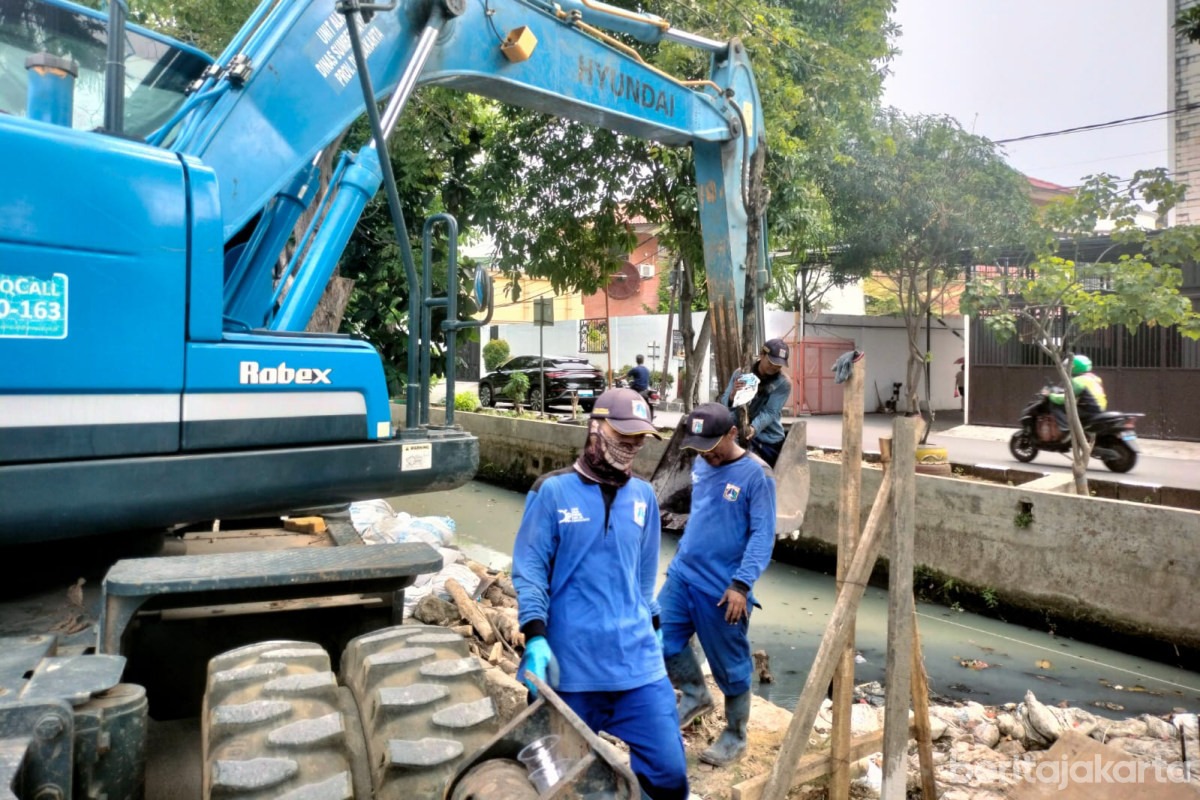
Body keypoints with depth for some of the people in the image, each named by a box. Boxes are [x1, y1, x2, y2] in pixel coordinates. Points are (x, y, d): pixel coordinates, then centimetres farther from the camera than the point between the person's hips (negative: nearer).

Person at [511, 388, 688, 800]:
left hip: (638, 661, 3)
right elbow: (529, 569, -7)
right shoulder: (552, 492, -5)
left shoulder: (643, 496, 7)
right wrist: (535, 636, -16)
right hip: (570, 664, -2)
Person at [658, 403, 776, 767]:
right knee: (661, 639, 7)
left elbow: (762, 535, -17)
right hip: (682, 574, 7)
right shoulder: (700, 466, 6)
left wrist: (741, 584, -24)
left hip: (724, 587, -6)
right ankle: (695, 694, 32)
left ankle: (735, 737, 30)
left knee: (730, 665, 8)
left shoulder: (756, 475, -15)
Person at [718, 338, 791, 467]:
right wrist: (732, 395, -28)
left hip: (770, 442, -1)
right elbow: (724, 404, -3)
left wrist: (753, 428, -37)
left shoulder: (783, 383, -8)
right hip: (739, 437, 1)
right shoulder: (740, 374, -1)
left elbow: (769, 412, -17)